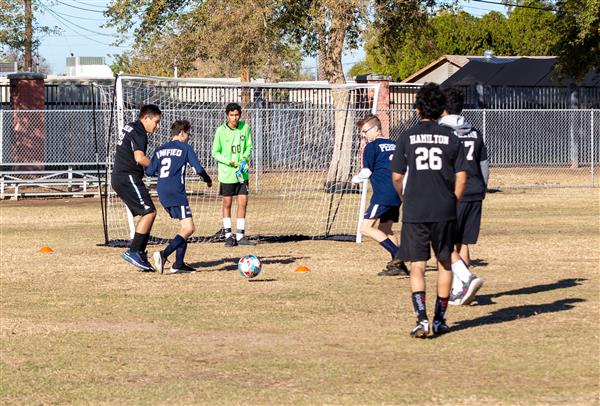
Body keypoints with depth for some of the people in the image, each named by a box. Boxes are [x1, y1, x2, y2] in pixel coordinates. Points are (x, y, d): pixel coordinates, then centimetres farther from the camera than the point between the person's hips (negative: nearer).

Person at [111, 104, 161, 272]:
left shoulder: (129, 128, 20)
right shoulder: (138, 132, -12)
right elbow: (139, 158, -25)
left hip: (119, 177, 11)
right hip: (128, 178, -11)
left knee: (147, 213, 12)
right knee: (149, 212, -13)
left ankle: (140, 253, 8)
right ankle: (133, 252, -17)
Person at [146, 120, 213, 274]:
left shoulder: (160, 149, 15)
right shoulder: (185, 148, 0)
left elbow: (149, 171, 11)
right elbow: (198, 169, -5)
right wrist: (208, 180, 14)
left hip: (162, 192, 8)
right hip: (176, 192, -7)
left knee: (185, 226, 17)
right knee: (189, 228, -9)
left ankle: (179, 263, 8)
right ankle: (164, 254, -27)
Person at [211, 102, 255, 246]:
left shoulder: (245, 127, -2)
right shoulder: (221, 131, -10)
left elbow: (249, 146, 8)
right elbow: (215, 152, -5)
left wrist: (244, 159, -10)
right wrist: (229, 162, -18)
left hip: (242, 172, 3)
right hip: (226, 173, -3)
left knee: (243, 202, 1)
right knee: (227, 203, 5)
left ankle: (240, 236, 8)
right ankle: (228, 236, 13)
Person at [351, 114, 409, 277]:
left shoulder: (372, 146, -4)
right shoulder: (394, 145, 18)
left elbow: (367, 172, -6)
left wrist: (355, 179, 13)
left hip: (383, 194, -8)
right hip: (397, 194, 8)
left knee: (366, 227, -10)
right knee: (385, 230, 15)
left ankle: (397, 253, -21)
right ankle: (399, 266, 6)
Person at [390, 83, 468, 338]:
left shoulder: (407, 137, -1)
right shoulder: (450, 138, 3)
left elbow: (397, 176, 0)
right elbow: (461, 176, 0)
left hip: (414, 212, -1)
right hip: (445, 212, 1)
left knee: (417, 267, 1)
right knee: (444, 264, 15)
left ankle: (421, 319, -15)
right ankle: (439, 320, 19)